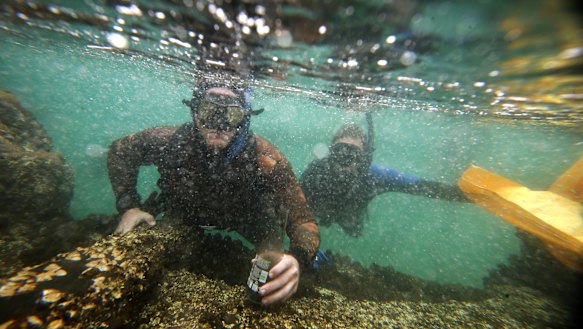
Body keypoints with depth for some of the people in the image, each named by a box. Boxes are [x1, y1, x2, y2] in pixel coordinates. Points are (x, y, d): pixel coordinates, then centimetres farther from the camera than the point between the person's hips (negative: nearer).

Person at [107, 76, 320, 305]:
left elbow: (304, 220, -34)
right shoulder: (172, 141, -30)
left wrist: (297, 258, -55)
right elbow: (120, 150, -7)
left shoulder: (266, 159, -38)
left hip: (244, 218, -1)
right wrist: (129, 206, -17)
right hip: (185, 212, 2)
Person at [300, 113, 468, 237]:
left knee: (354, 229, 36)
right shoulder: (316, 170, -42)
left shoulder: (374, 175, -40)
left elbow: (422, 186, -33)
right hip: (318, 213, -1)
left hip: (352, 220, 2)